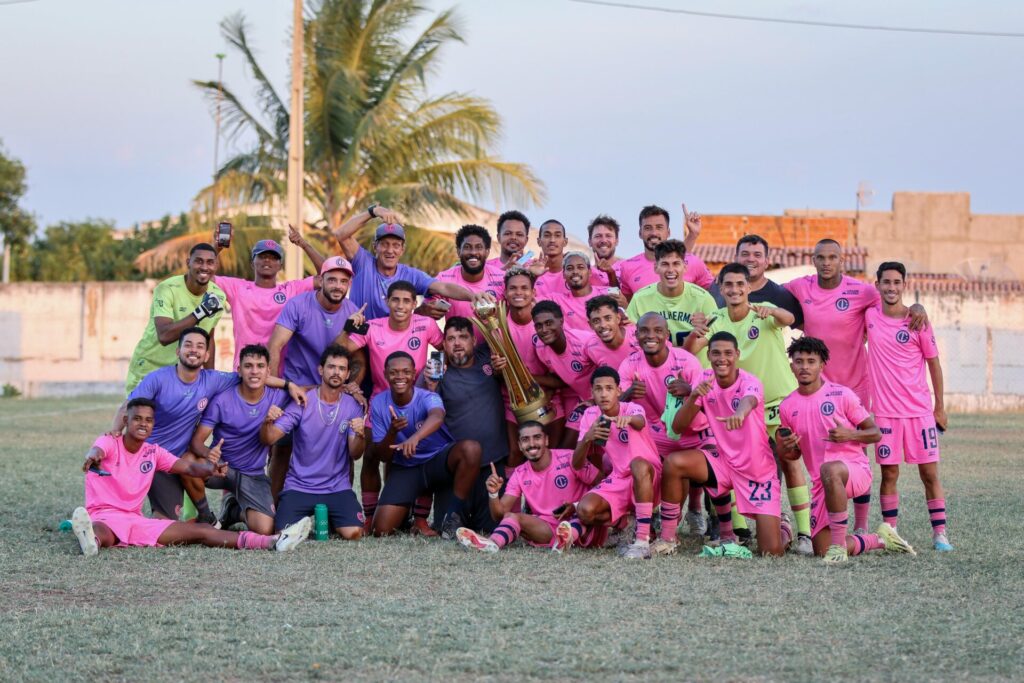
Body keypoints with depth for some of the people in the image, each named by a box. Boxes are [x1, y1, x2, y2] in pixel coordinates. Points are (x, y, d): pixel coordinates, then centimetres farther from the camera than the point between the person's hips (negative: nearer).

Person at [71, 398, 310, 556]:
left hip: (137, 521, 4)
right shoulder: (109, 443, -4)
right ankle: (91, 539, -82)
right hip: (103, 517, -4)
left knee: (199, 531, -9)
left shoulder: (153, 452, 13)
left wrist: (209, 468, -22)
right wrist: (93, 456, -56)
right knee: (102, 533, -44)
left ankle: (272, 542, -20)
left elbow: (188, 467, 3)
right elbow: (97, 451, -29)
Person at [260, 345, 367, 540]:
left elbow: (355, 454, -4)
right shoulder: (302, 402, -4)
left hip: (337, 487, 1)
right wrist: (267, 422, -33)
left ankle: (327, 519, 14)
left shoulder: (353, 407, 1)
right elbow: (268, 439, -10)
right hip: (299, 486, -1)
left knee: (353, 533, -22)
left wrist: (360, 436, -26)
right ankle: (307, 520, 15)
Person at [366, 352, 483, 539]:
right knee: (382, 530, -15)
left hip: (439, 459, -2)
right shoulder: (378, 404, -8)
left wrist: (415, 437, -68)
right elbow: (382, 457, -5)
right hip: (404, 468, 2)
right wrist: (392, 432, -27)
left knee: (471, 449, -36)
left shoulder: (427, 398, -19)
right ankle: (406, 513, 23)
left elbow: (437, 417, -47)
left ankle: (453, 517, -19)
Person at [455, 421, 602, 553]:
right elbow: (500, 514, 2)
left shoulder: (569, 458, -5)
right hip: (546, 529, 2)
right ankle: (492, 543, -51)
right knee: (511, 516, -22)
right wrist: (493, 494, -19)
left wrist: (577, 507, -20)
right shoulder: (520, 475, 7)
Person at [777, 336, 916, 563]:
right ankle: (881, 539, 23)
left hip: (855, 468, -5)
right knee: (822, 551, -2)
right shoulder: (788, 406, 7)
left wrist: (849, 435, -20)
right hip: (822, 483, 5)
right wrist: (785, 448, -6)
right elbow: (794, 454, 19)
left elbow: (875, 433, 0)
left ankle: (839, 544, -32)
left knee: (829, 469, -42)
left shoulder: (841, 395, -4)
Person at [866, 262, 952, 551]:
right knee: (889, 473, 2)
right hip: (885, 411, 1)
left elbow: (933, 363, 3)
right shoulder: (870, 316, 2)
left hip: (920, 410, -1)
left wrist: (940, 407, 3)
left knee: (929, 473, 0)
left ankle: (940, 533, 5)